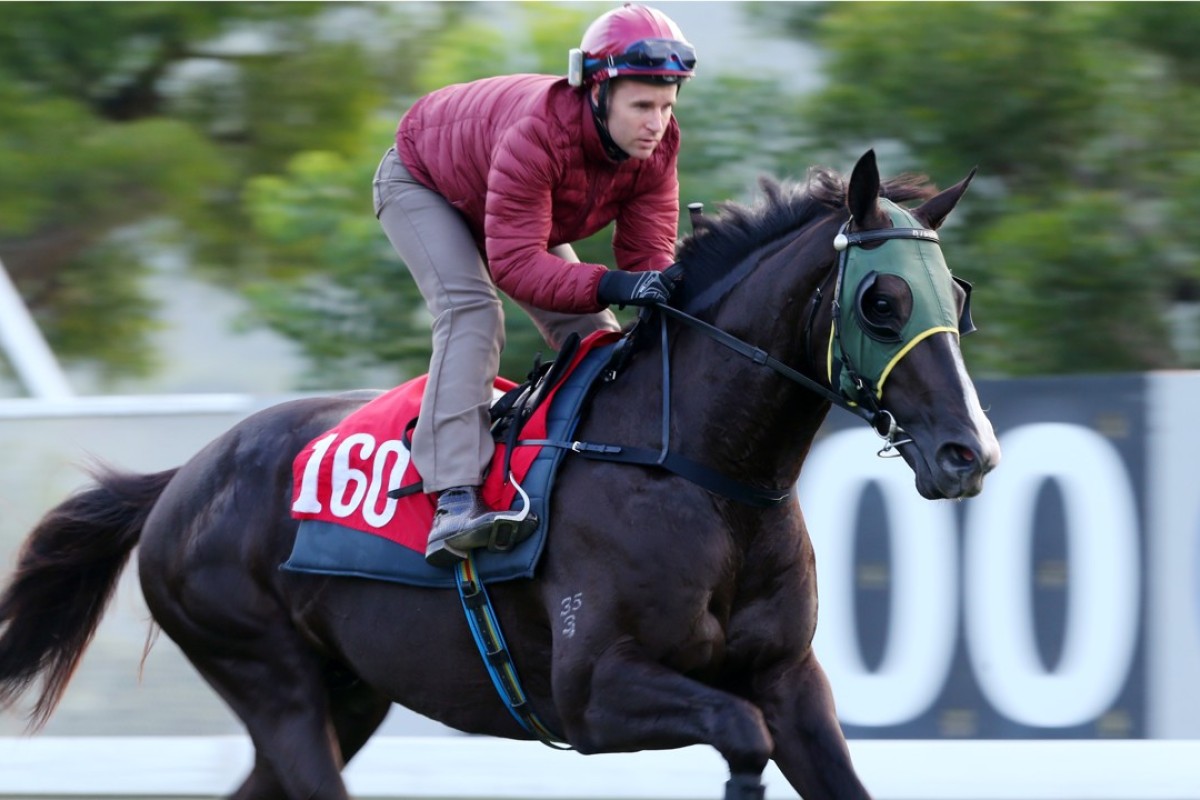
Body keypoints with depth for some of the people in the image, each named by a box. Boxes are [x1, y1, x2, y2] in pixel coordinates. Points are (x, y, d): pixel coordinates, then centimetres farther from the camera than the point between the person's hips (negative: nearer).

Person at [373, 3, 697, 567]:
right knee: (470, 309, -30)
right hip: (422, 184, -8)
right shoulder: (537, 133, -46)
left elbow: (648, 255, -23)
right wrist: (609, 286, -60)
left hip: (515, 212, 8)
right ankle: (454, 502, -41)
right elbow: (515, 263, -48)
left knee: (592, 333, 0)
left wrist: (665, 293, -46)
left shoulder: (655, 150, -25)